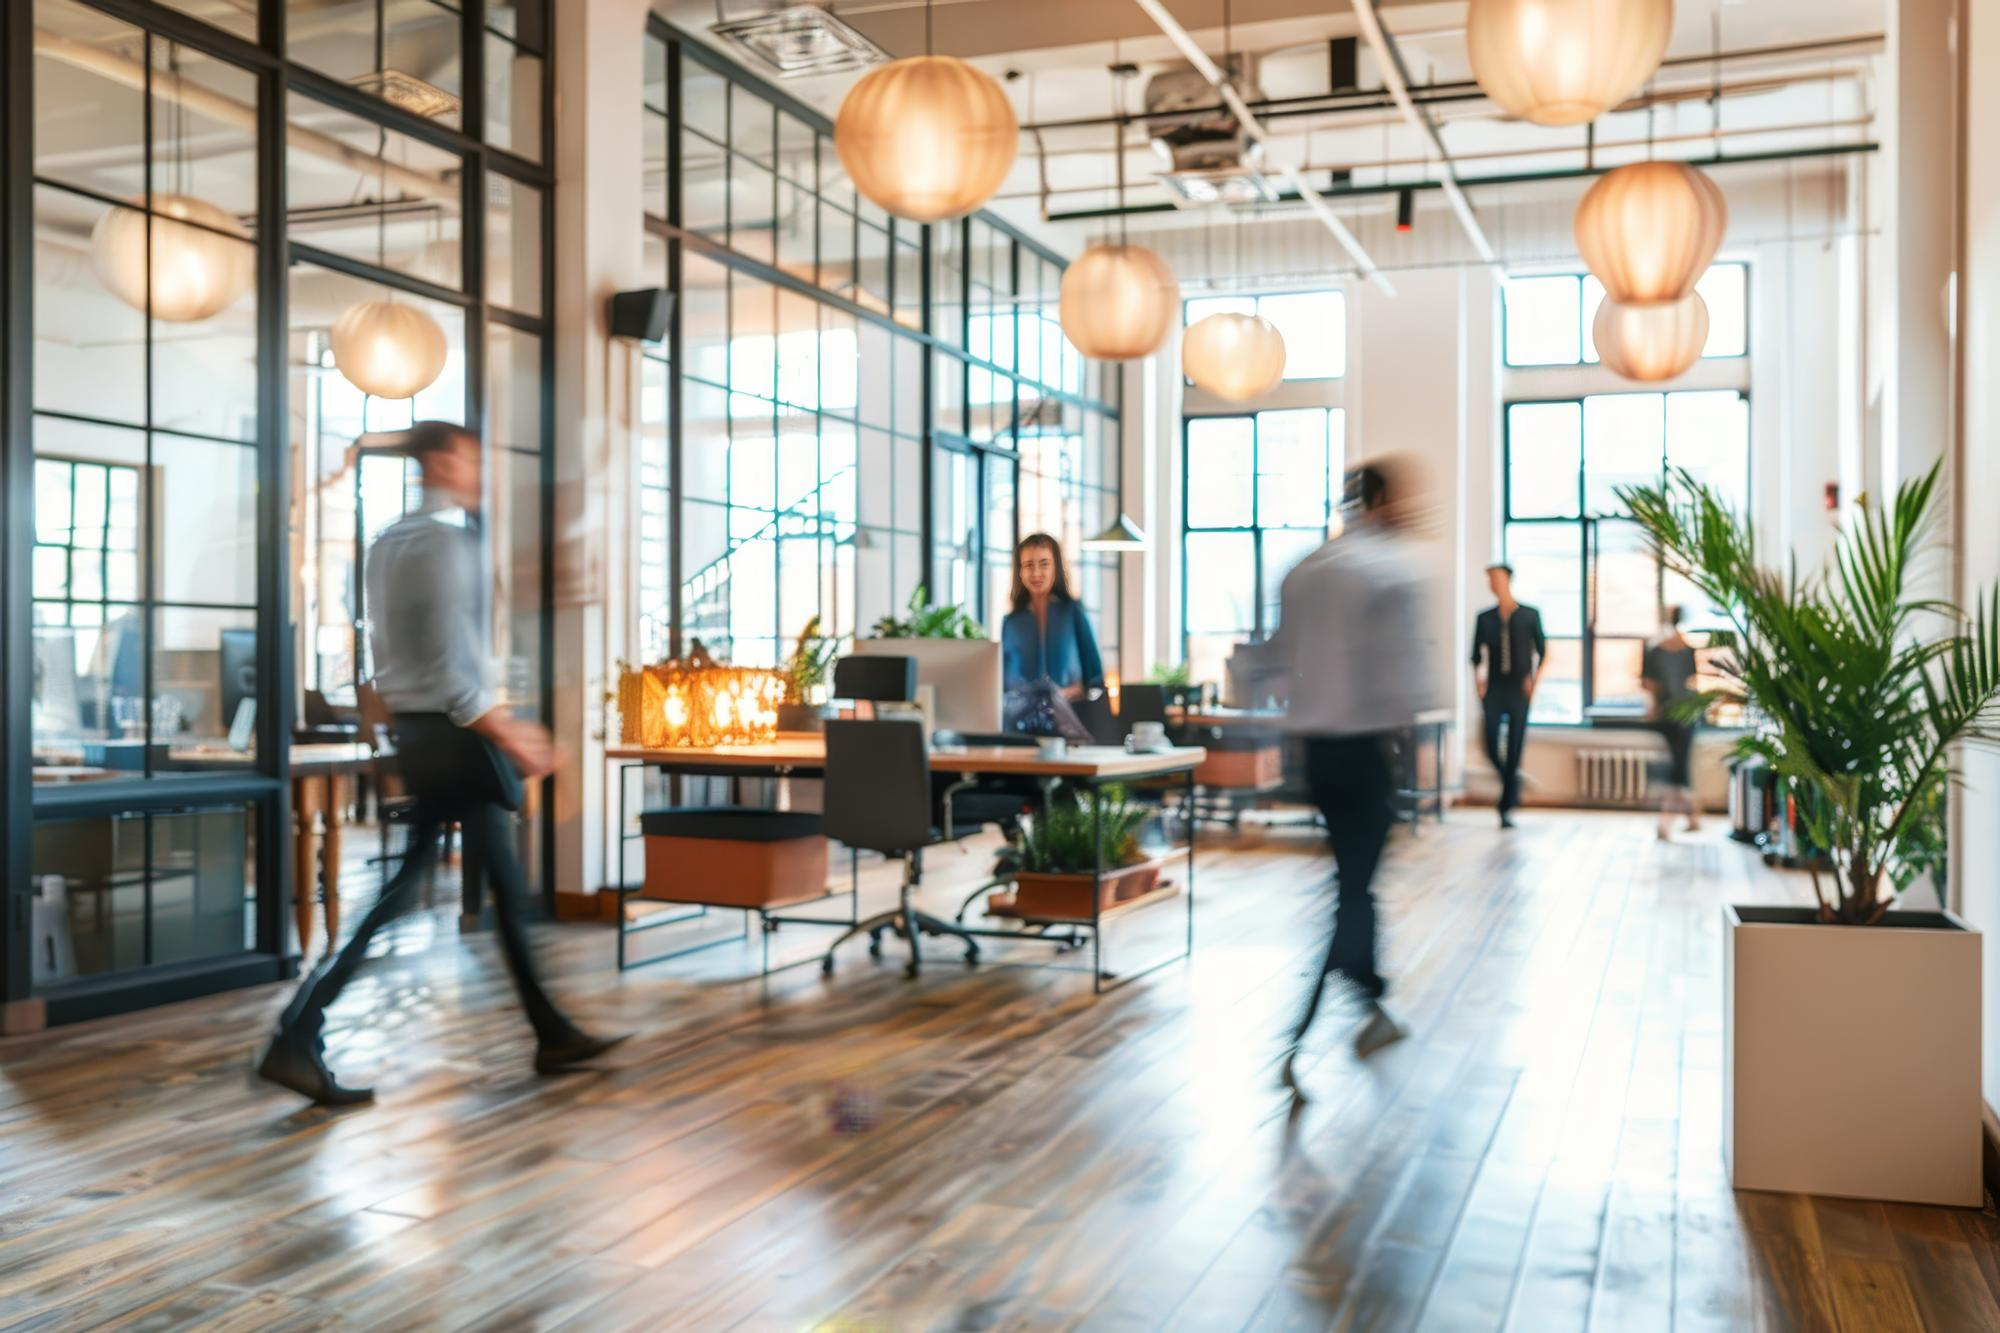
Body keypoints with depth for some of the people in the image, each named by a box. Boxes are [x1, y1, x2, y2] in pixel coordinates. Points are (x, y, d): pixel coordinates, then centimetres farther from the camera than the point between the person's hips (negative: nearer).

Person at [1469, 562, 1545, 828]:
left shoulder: (1530, 615, 5)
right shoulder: (1485, 618, 9)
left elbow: (1542, 651, 7)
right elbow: (1477, 655, 10)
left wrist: (1533, 680, -5)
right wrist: (1478, 679, -6)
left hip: (1520, 690, -2)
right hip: (1494, 690, 2)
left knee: (1515, 748, -6)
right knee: (1491, 746, -8)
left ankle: (1507, 809, 0)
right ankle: (1512, 780, 23)